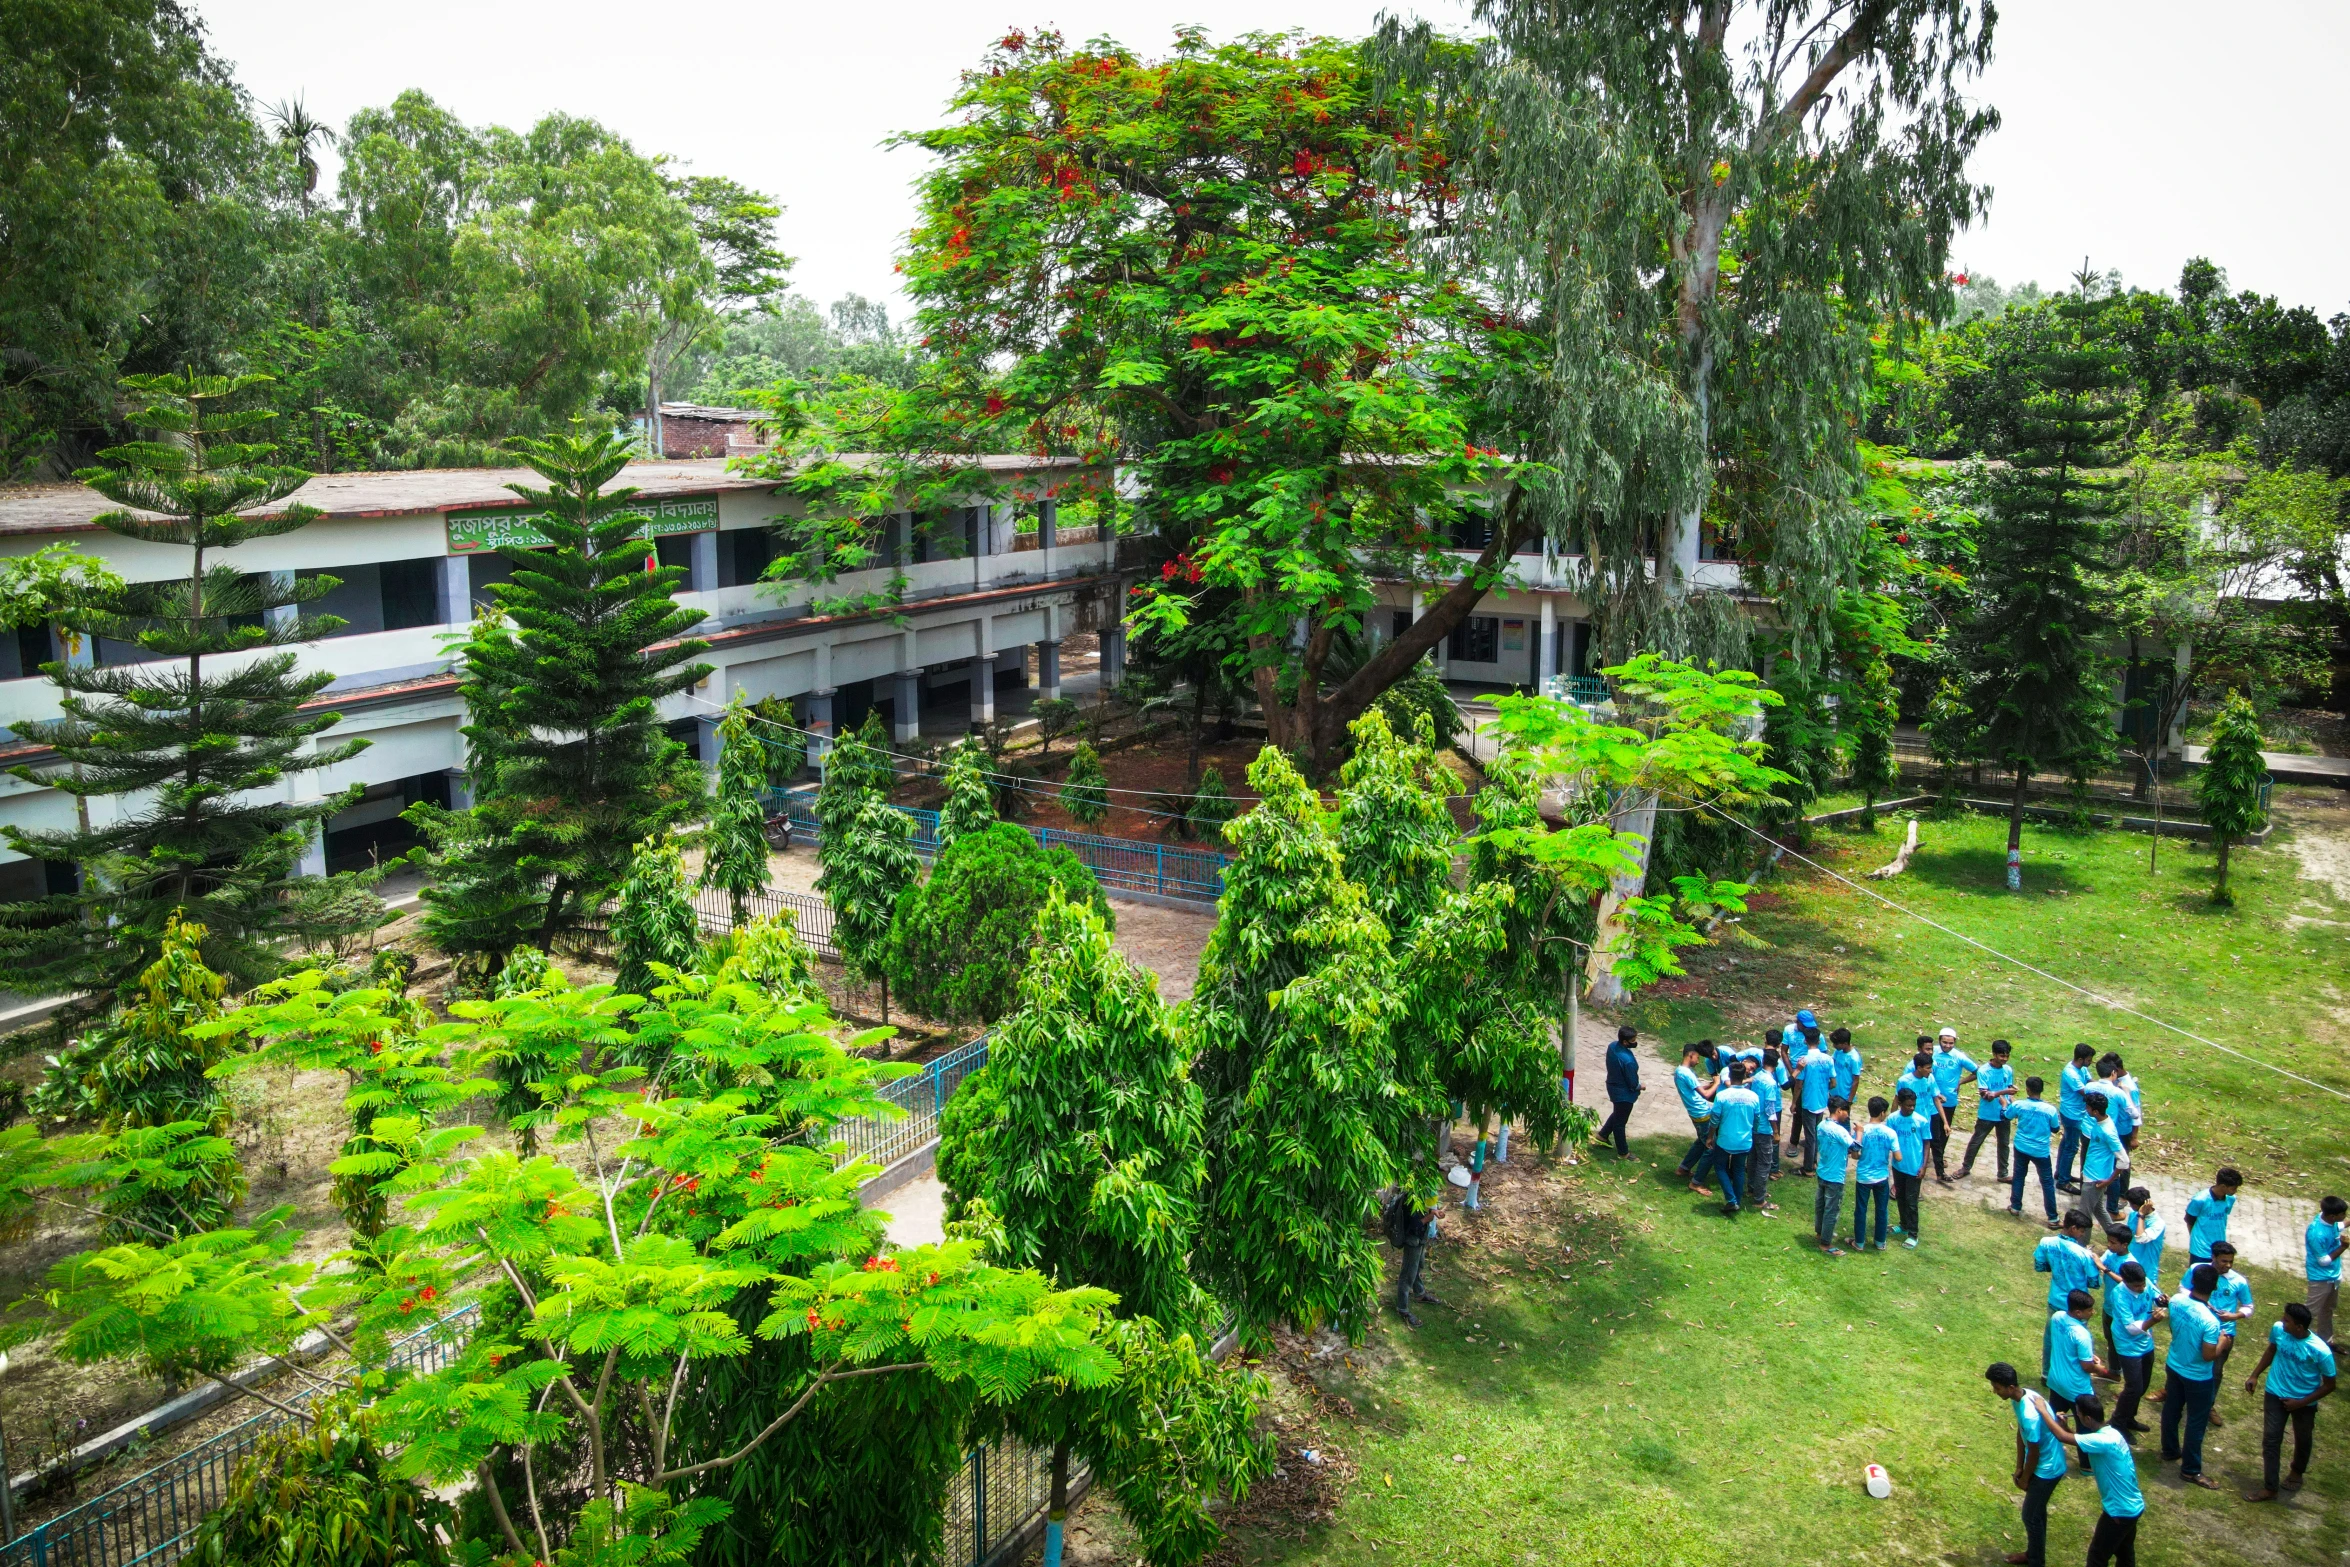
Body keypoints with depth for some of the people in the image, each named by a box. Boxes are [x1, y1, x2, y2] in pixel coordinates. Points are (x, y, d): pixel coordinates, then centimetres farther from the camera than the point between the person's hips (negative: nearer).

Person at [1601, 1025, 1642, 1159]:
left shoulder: (1612, 1046, -11)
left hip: (1613, 1086, 8)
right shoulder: (1628, 1060, -36)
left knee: (1617, 1114, 32)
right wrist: (1640, 1086, -1)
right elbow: (1633, 1084, -24)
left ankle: (1603, 1134, 49)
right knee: (1620, 1122, 10)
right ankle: (1623, 1152, 29)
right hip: (1624, 1094, -8)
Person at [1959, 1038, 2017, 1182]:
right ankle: (1966, 1167, 25)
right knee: (1975, 1142, 9)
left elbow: (2010, 1089, 9)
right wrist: (2003, 1092, -34)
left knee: (2004, 1144, 15)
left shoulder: (2008, 1070, -3)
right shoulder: (1983, 1072, -17)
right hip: (1987, 1115, -4)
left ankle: (2003, 1173, 28)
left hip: (2004, 1114, 4)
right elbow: (1985, 1095, -21)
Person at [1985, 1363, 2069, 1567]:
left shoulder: (2030, 1414, -37)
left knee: (2031, 1516, 8)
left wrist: (2025, 1478, -8)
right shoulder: (2024, 1395, -8)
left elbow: (2034, 1453, -24)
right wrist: (2019, 1467, 9)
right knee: (2036, 1512, 24)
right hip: (2042, 1464, 9)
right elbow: (2020, 1433, 5)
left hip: (2047, 1469, -9)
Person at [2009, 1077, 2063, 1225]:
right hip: (2041, 1151, -2)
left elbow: (2005, 1116, 7)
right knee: (2047, 1182, 8)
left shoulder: (2018, 1105, -13)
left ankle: (2015, 1206, 30)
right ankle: (2052, 1218, 11)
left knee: (2019, 1176, 20)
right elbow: (2055, 1129, -2)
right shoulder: (2050, 1109, -18)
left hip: (2021, 1148, 2)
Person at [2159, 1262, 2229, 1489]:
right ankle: (2191, 1470, 23)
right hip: (2197, 1377, -6)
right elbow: (2209, 1356, -25)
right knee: (2196, 1422, 10)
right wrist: (2222, 1342, -8)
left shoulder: (2176, 1301, -14)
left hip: (2173, 1366, 6)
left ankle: (2170, 1451, 44)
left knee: (2171, 1410, 24)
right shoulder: (2210, 1321, -34)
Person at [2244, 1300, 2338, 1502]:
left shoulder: (2321, 1351, -29)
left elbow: (2329, 1385, -14)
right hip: (2275, 1395, 2)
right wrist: (2255, 1375, 7)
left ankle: (2296, 1471, 50)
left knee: (2303, 1440, 21)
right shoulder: (2277, 1329, -18)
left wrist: (2301, 1403, -16)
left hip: (2304, 1402, -2)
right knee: (2270, 1440, 0)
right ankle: (2269, 1488, 9)